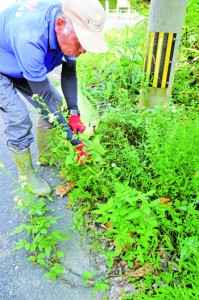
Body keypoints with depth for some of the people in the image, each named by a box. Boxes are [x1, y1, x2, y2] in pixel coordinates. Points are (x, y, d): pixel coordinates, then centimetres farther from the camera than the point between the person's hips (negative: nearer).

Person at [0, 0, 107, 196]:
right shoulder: (29, 38, -43)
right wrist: (74, 140, -31)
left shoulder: (70, 24, -21)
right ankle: (27, 175, 9)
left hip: (28, 67, 7)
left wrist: (74, 112, -22)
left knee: (55, 104, 3)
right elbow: (44, 98, -37)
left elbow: (69, 71, -11)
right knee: (20, 123, -17)